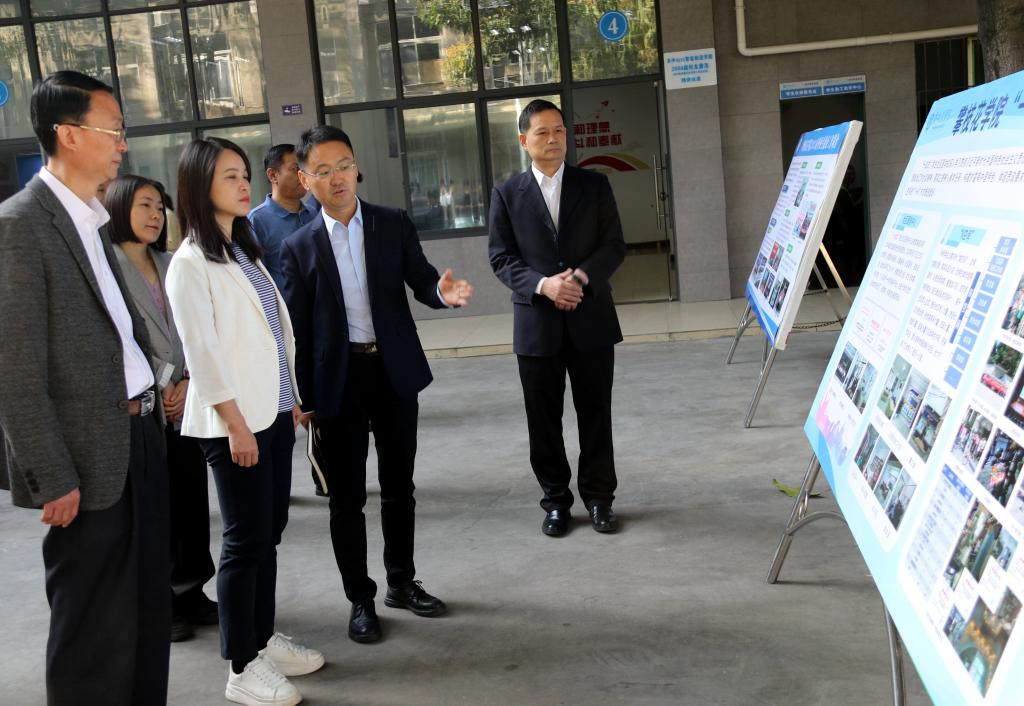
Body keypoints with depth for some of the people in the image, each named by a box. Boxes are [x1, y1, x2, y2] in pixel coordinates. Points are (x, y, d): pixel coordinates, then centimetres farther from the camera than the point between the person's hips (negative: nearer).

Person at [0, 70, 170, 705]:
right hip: (90, 456, -8)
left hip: (140, 433, 8)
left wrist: (153, 405, 9)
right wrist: (52, 478, -16)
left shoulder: (92, 222, 13)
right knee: (95, 628, 5)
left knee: (148, 609, 18)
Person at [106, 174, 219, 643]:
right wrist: (153, 394, -8)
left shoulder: (171, 265, 13)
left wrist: (188, 382, -3)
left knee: (192, 499, 8)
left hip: (184, 404, 5)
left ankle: (189, 591, 22)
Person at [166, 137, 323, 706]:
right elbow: (201, 350, -15)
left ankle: (264, 638, 27)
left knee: (268, 532, 13)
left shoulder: (244, 250, 14)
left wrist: (290, 400, 14)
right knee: (246, 540, -2)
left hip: (272, 413, 8)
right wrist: (235, 424, -16)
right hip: (233, 421, -8)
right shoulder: (190, 262, -11)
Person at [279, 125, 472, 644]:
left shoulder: (394, 225, 2)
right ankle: (360, 598, 21)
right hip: (338, 380, -1)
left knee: (399, 486, 13)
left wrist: (443, 291, -28)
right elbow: (296, 329, 1)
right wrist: (303, 398, -3)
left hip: (395, 371, 1)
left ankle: (401, 582, 30)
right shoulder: (299, 247, -1)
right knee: (346, 497, 6)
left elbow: (420, 280, -3)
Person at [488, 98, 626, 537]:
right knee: (543, 419, 6)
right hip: (536, 324, 0)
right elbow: (501, 257, -1)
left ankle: (599, 496, 20)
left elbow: (614, 245, 2)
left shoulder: (594, 185, 6)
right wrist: (542, 284, -17)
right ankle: (556, 499, 20)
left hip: (591, 319, 1)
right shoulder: (507, 195, 4)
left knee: (595, 414, 7)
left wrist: (581, 276, -16)